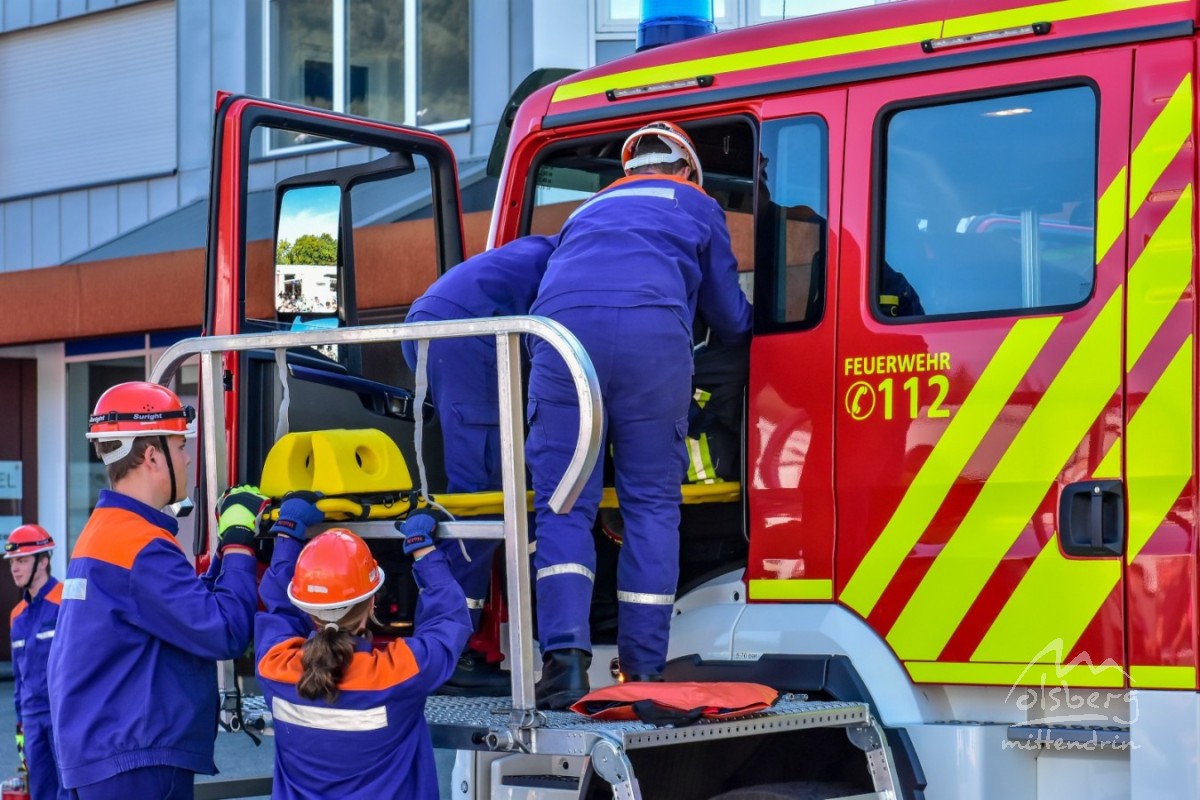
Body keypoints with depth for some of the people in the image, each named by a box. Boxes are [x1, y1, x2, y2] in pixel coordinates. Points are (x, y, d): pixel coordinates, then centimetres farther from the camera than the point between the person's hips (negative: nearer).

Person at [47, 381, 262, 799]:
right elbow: (224, 631, -20)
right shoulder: (140, 544, -17)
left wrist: (231, 542, 8)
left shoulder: (104, 531, 14)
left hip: (108, 749, 10)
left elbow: (190, 607, 15)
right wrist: (238, 542, -9)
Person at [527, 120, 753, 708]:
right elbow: (731, 320, 35)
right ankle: (643, 671, 4)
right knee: (652, 504, 7)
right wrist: (750, 332, 57)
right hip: (653, 329, -2)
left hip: (561, 325, 2)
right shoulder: (696, 207, 31)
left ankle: (564, 655, -16)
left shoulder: (589, 211, 39)